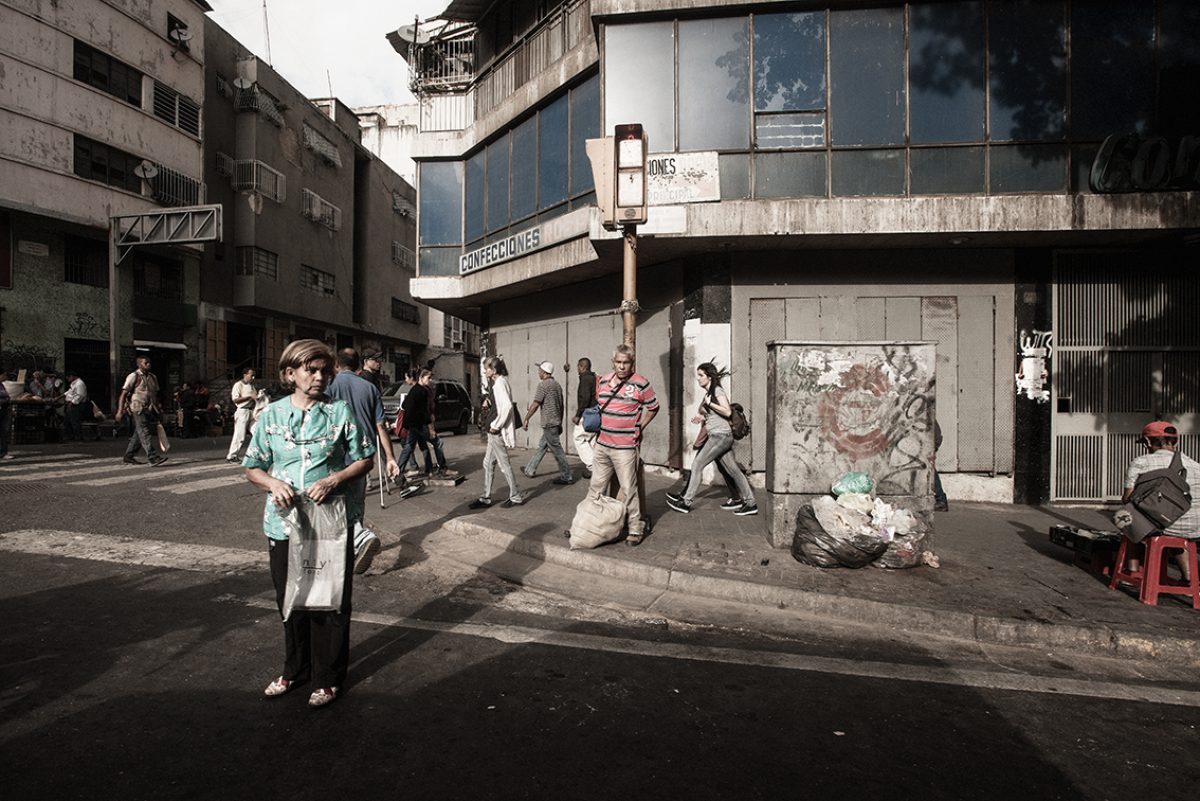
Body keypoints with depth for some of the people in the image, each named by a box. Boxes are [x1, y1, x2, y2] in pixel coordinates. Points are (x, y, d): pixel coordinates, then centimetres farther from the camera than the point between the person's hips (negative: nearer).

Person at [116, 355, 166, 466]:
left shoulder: (153, 377, 15)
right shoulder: (133, 377, -5)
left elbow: (155, 394, 22)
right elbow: (123, 394, -7)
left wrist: (158, 409, 18)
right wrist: (120, 411, -12)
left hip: (149, 410, 7)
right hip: (138, 409, -7)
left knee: (138, 434, 13)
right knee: (145, 434, -11)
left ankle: (128, 457, 24)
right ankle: (153, 457, -17)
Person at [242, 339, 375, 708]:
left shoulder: (341, 411, -3)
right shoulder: (273, 414, 3)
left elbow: (364, 460, -1)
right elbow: (252, 467, 8)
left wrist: (334, 480, -17)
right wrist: (273, 483, -13)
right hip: (283, 522, 3)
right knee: (289, 600, 16)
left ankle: (328, 678, 24)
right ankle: (295, 670, 38)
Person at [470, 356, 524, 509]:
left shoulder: (500, 383, -16)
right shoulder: (495, 382, 14)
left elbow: (507, 406, -28)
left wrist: (496, 425, -22)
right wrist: (488, 402, 4)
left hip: (498, 431, -10)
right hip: (494, 430, 10)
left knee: (504, 464, 0)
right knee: (488, 463, 14)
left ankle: (516, 497, 12)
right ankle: (486, 498, 22)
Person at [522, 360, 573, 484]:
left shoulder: (543, 385, -13)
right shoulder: (557, 385, 13)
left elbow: (535, 404, -16)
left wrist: (526, 419, -9)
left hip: (548, 423, -9)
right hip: (556, 422, 9)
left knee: (556, 449, -3)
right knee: (541, 446, 17)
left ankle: (567, 477, 1)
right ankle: (530, 470, 27)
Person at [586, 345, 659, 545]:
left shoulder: (641, 383, -8)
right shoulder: (603, 381, 8)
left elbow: (653, 408, 2)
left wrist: (638, 427, -1)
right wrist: (595, 422, 11)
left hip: (625, 447, -5)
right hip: (602, 444, 6)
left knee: (629, 490, 0)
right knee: (596, 487, 15)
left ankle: (636, 529, 13)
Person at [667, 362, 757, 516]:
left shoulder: (717, 391, -9)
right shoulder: (708, 393, 18)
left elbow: (727, 412, -19)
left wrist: (709, 403, -17)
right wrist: (702, 417, 11)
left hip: (720, 435, -10)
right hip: (717, 436, 10)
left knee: (696, 465, -6)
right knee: (733, 470, 9)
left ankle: (686, 502, 0)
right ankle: (750, 503, 11)